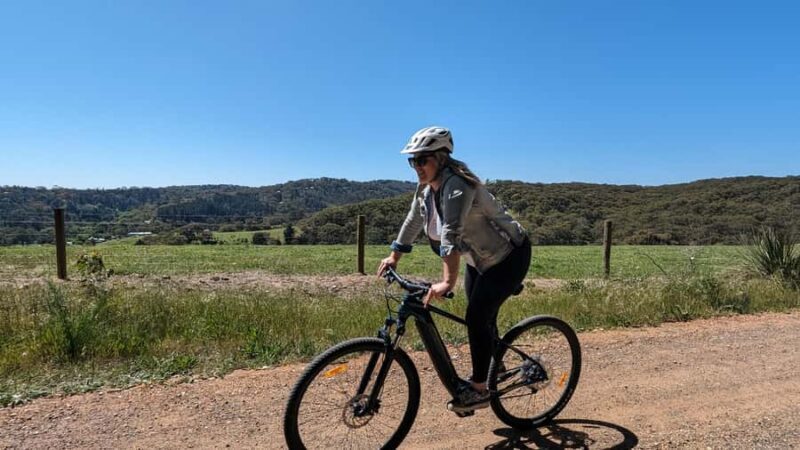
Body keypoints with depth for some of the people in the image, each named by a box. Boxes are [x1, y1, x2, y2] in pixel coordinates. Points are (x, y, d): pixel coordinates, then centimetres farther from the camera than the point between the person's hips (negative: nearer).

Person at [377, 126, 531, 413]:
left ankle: (479, 389, 2)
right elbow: (413, 221, 7)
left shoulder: (457, 185, -30)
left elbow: (451, 235, -41)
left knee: (478, 317, -12)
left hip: (509, 256, -9)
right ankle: (493, 370, 36)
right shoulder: (427, 188, -3)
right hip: (479, 259, 9)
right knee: (480, 317, 15)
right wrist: (394, 256, 9)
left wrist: (447, 282, -48)